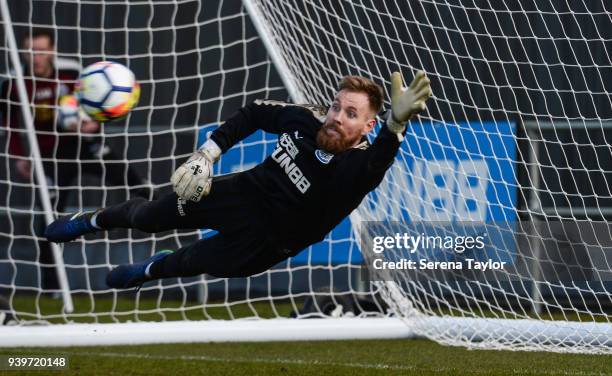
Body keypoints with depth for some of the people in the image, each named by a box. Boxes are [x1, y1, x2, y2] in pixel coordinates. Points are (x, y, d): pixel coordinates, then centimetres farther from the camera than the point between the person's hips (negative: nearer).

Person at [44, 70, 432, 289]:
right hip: (245, 190, 4)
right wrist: (205, 155, -4)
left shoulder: (358, 166, -32)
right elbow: (255, 113, 3)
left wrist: (397, 124, -79)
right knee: (149, 217, 18)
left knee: (183, 262, 1)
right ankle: (95, 220, 50)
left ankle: (149, 270, 38)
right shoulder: (307, 120, -16)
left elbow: (377, 162, -58)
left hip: (267, 239, -4)